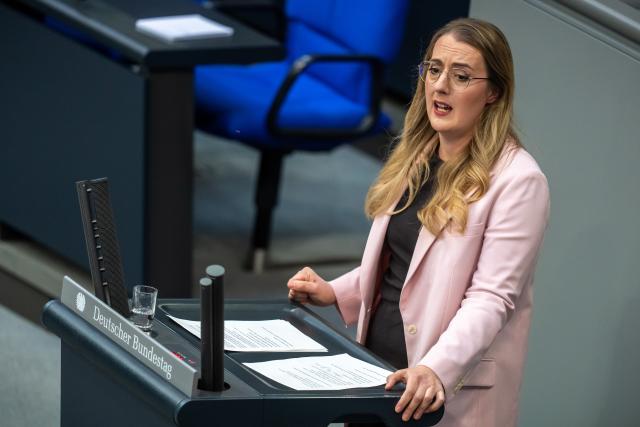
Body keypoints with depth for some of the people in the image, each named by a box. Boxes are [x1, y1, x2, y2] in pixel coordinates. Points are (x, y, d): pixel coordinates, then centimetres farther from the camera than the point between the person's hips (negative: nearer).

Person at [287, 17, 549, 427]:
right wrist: (333, 293, 6)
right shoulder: (415, 159, 10)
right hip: (377, 366, 7)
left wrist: (435, 370, -32)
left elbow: (491, 297, -20)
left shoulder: (518, 179, -14)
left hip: (456, 389, -7)